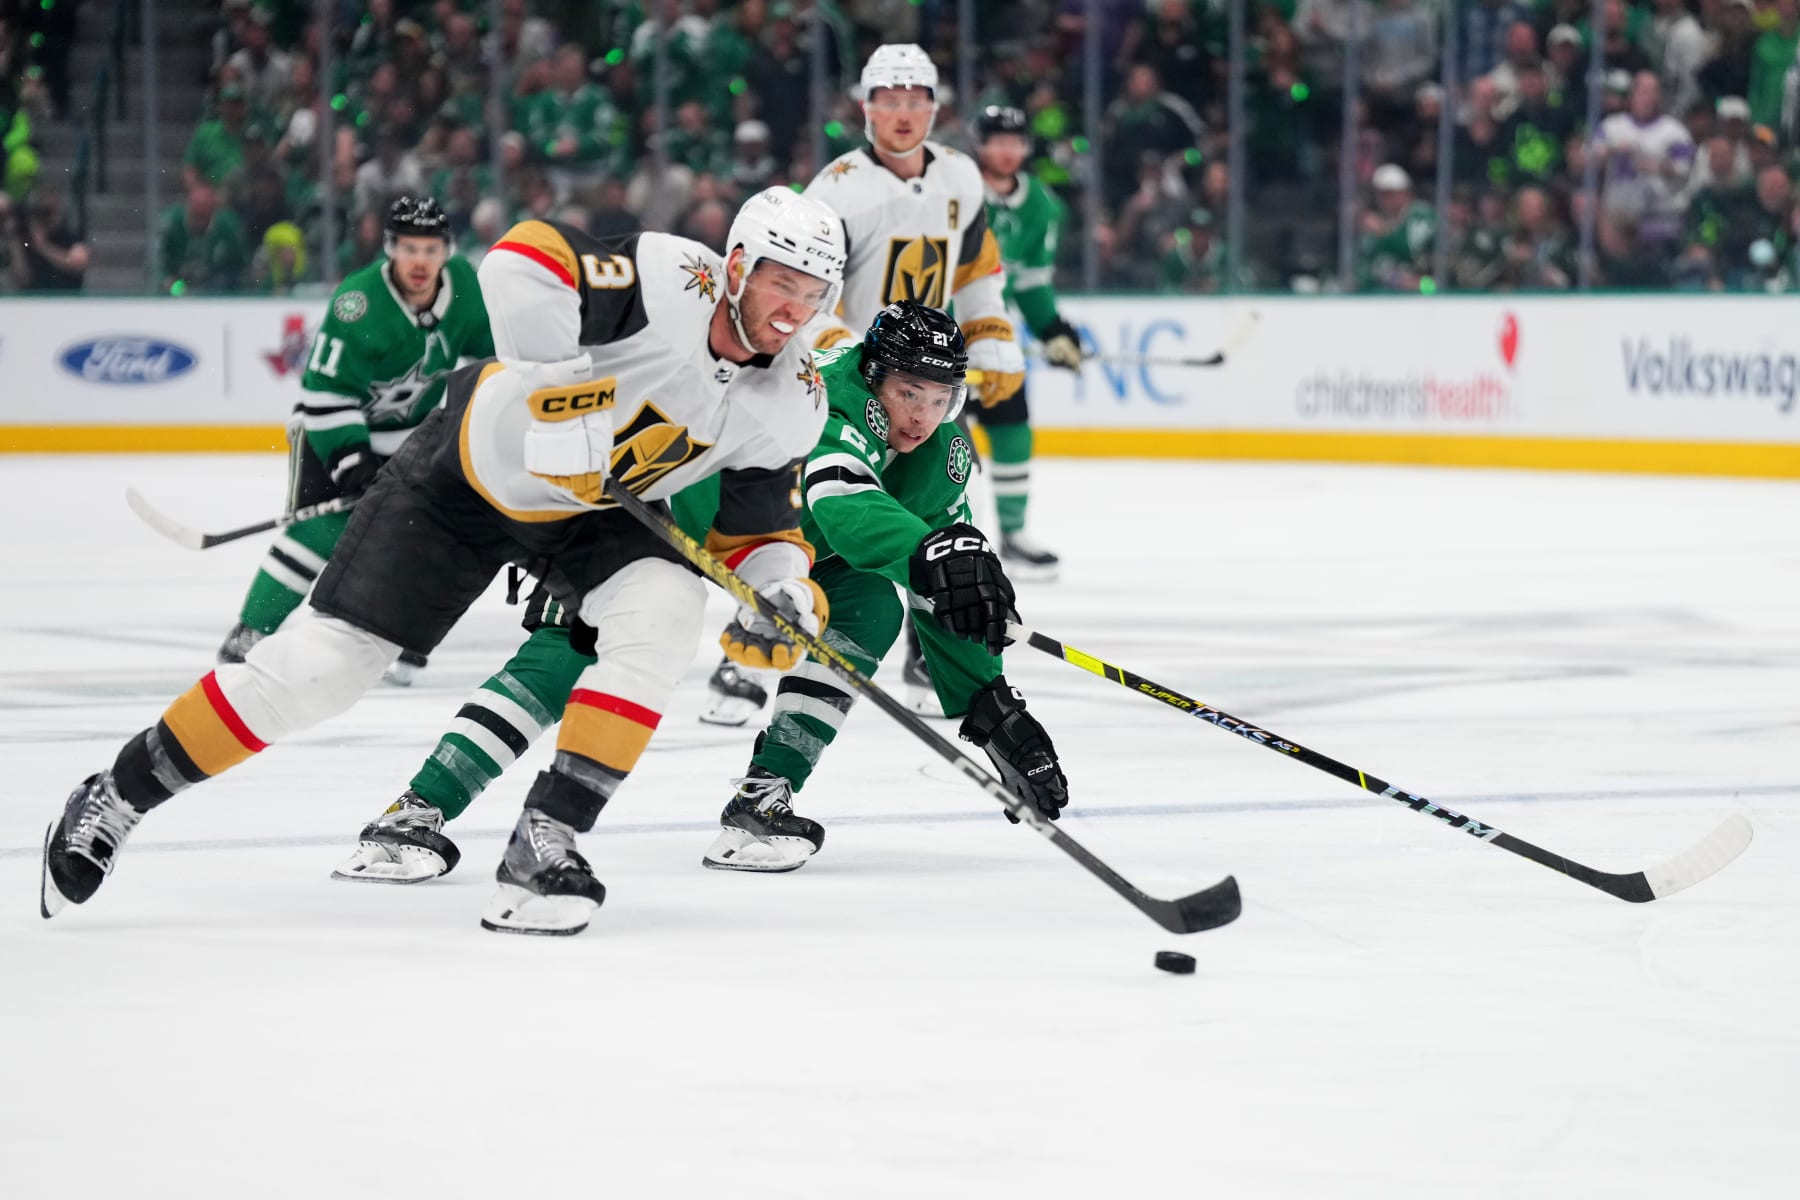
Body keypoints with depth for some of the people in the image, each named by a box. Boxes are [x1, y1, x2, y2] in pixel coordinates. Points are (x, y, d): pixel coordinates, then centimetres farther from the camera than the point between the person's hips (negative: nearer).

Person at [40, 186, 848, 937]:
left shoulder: (791, 406, -12)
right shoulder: (667, 284, -30)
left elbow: (760, 526, -2)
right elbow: (521, 258, -40)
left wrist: (782, 586, -23)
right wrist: (562, 384, -43)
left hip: (593, 510, 5)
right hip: (468, 471, -5)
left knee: (665, 613, -26)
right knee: (321, 666, -7)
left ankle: (545, 842, -18)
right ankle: (117, 799, 10)